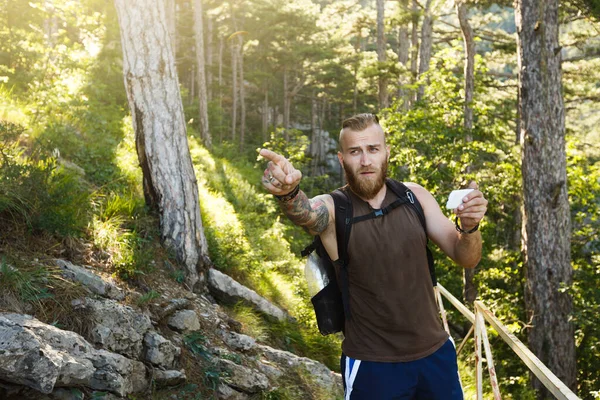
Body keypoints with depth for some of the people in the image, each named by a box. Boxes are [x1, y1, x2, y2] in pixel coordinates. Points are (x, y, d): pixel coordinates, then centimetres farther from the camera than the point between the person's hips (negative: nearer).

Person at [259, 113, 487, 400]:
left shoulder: (414, 196, -3)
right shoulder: (332, 208, -13)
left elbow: (465, 258, -2)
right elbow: (305, 212, -37)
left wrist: (469, 227, -24)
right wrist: (288, 192, -59)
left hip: (436, 352, 4)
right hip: (372, 365, -3)